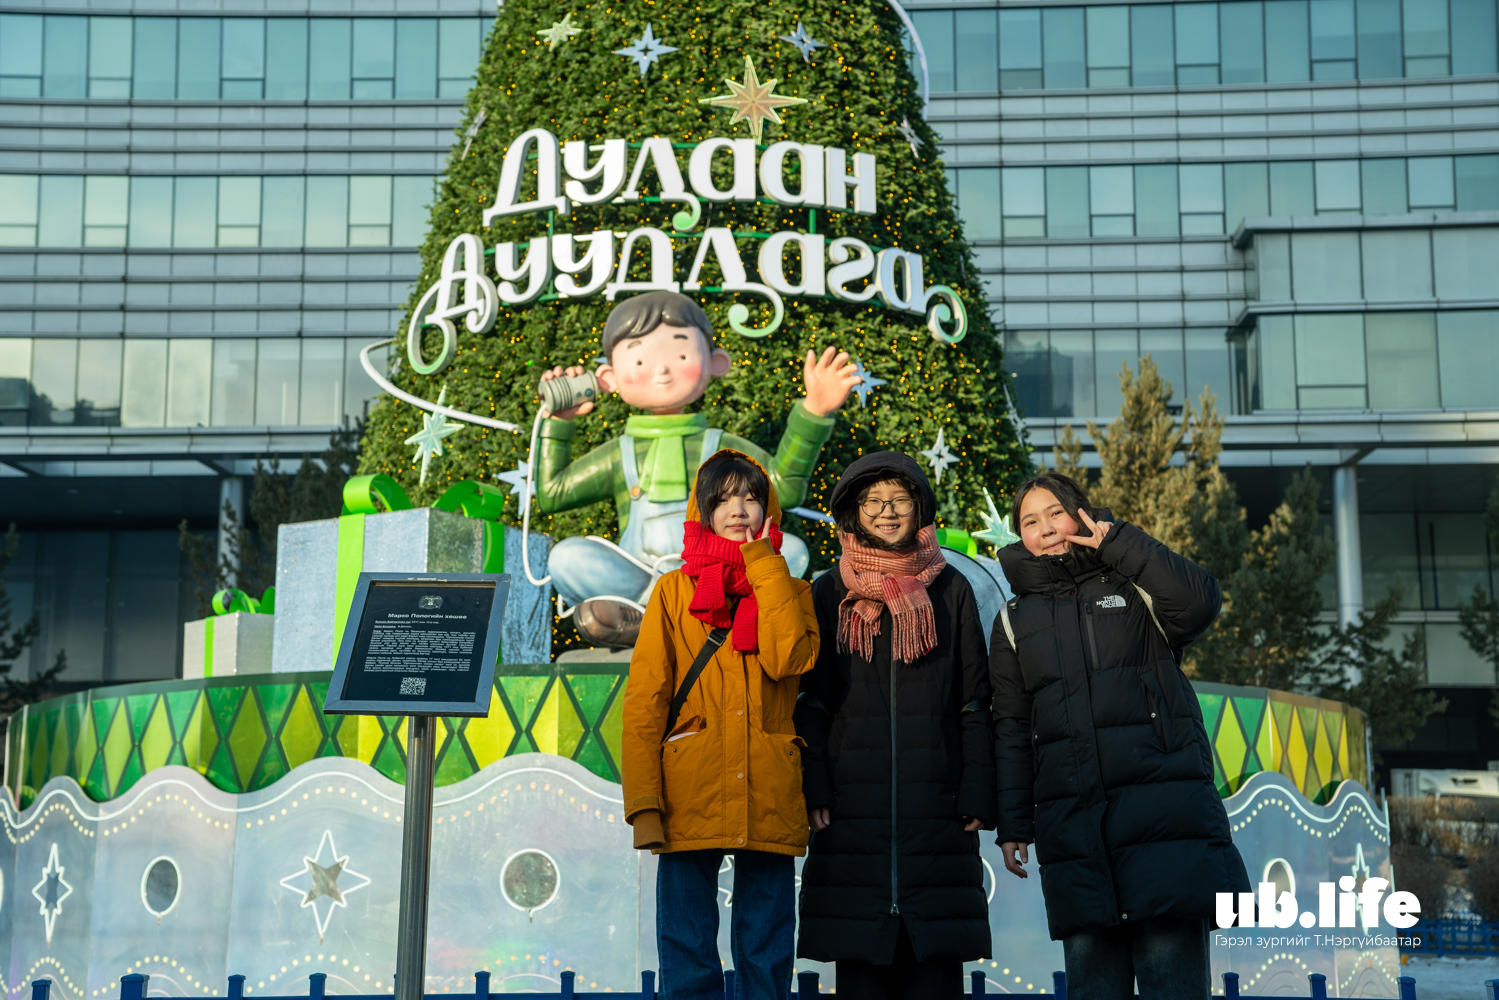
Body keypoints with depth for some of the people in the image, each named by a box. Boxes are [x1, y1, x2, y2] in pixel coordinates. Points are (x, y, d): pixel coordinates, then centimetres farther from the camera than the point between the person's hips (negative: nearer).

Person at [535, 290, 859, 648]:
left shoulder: (722, 449, 14)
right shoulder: (620, 455, 17)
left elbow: (784, 487, 3)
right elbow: (550, 494, 19)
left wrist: (813, 413, -3)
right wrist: (557, 422, 17)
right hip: (637, 577, 0)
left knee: (790, 550, -26)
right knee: (567, 557, -25)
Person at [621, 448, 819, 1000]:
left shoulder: (788, 589, 13)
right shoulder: (675, 591, 9)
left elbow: (788, 658, -10)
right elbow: (644, 702, 2)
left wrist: (762, 562, -3)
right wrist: (644, 803, -9)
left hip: (769, 804, 1)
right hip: (690, 804, -1)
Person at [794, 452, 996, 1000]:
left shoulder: (950, 590, 10)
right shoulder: (829, 594, 9)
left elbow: (974, 702, 8)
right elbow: (810, 702, 6)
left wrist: (976, 796, 0)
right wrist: (814, 791, -4)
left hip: (936, 805, 0)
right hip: (853, 805, 0)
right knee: (860, 956, 0)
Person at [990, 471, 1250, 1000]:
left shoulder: (1133, 583, 9)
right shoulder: (1016, 620, 15)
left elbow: (1198, 603, -13)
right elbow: (1011, 727, 13)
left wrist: (1118, 540, -10)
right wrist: (1013, 824, 6)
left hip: (1161, 803, -2)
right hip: (1071, 818, 3)